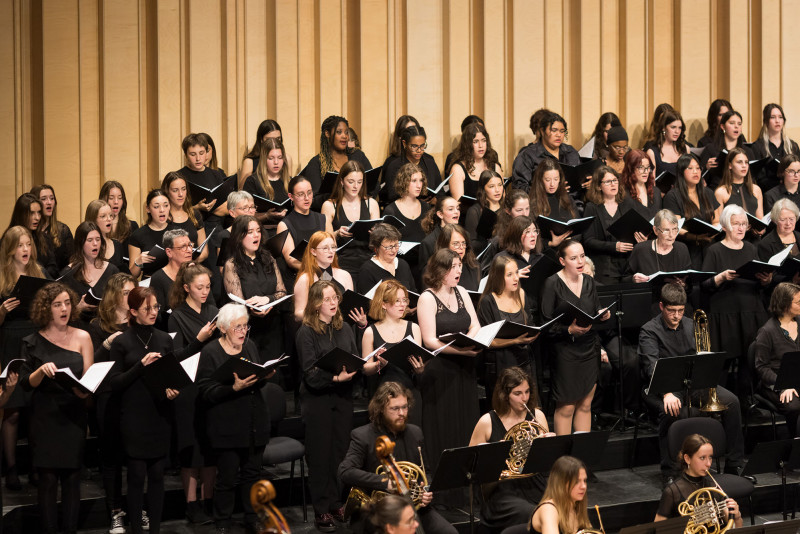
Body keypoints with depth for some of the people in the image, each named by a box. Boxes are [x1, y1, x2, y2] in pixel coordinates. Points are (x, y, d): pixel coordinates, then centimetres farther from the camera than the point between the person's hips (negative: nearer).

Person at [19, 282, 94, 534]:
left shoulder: (82, 337, 4)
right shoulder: (33, 342, 3)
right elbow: (26, 383, 0)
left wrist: (83, 390, -20)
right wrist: (42, 370, -19)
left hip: (74, 415, 1)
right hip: (45, 416, -1)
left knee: (72, 476, 2)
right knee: (48, 477, -3)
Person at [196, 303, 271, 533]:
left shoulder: (250, 346, 10)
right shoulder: (211, 352, -8)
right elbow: (206, 391, -15)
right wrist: (234, 388, -27)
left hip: (254, 424, 5)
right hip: (226, 426, -5)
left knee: (252, 472, 13)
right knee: (227, 477, 1)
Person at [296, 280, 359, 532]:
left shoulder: (344, 329, 10)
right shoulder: (307, 332, -7)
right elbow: (310, 373, -13)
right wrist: (336, 377, -27)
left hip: (342, 397, 5)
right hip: (317, 398, -5)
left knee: (341, 452, 7)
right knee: (320, 455, 0)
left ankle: (338, 504, 17)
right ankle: (322, 511, 4)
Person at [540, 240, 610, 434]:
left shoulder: (588, 281, 8)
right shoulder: (552, 284, -11)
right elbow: (546, 324, -12)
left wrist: (603, 315, -4)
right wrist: (569, 330, -26)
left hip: (590, 349, 6)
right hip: (566, 351, -6)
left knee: (585, 404, 11)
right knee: (566, 407, 0)